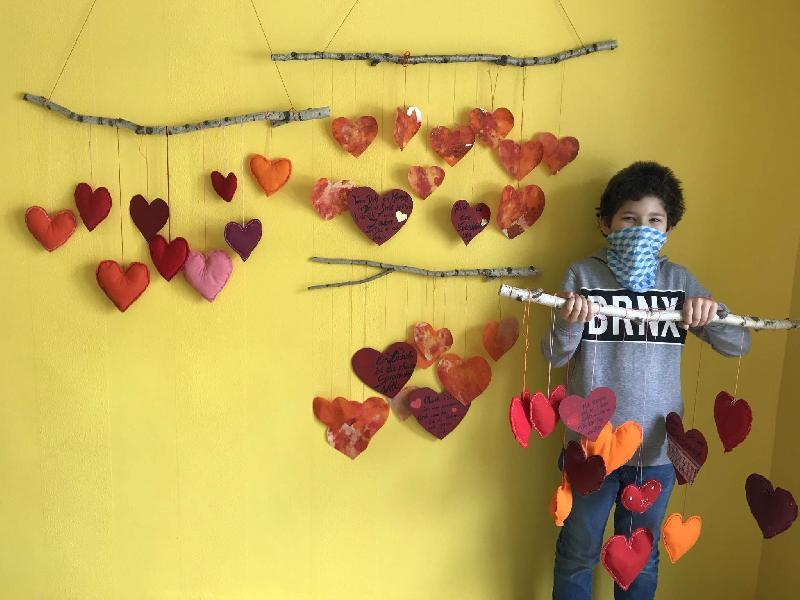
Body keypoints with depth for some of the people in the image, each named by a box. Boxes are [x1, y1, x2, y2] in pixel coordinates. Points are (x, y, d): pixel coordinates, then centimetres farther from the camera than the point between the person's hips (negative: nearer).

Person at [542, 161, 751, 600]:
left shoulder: (679, 280, 1)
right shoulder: (582, 275, -6)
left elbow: (739, 344, -1)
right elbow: (555, 356, -8)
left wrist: (711, 316, -22)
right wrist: (568, 324, -30)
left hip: (657, 448, 2)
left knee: (641, 561, 21)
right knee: (578, 556, 16)